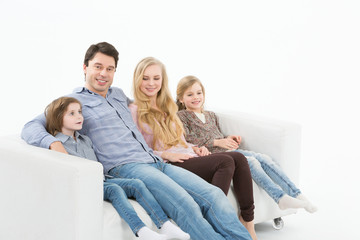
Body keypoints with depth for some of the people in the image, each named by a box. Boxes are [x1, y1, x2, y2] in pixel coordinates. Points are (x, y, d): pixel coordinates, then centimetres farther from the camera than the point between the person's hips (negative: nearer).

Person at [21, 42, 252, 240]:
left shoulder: (119, 94, 26)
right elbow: (30, 127, -3)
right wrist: (54, 142, -26)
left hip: (155, 162, 7)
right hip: (125, 168, -7)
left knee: (213, 194, -14)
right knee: (185, 204, -31)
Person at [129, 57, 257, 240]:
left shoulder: (167, 108, 26)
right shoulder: (134, 111, 1)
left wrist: (194, 148, 8)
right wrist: (165, 155, -15)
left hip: (188, 157, 8)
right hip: (168, 167, -7)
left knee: (238, 158, -18)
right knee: (225, 162, -28)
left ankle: (248, 221, -18)